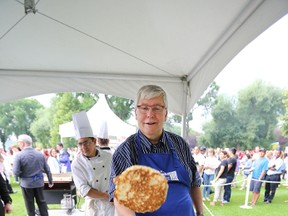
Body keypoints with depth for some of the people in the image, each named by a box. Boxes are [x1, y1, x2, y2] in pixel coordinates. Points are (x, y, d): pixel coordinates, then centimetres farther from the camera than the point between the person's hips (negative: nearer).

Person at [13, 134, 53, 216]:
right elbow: (47, 170, 4)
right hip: (39, 182, 3)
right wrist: (50, 181, 16)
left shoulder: (19, 156, -14)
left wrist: (24, 174, 5)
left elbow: (16, 172, -18)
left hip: (26, 184, -3)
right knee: (41, 202, 15)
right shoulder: (40, 154, -1)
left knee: (30, 204, 11)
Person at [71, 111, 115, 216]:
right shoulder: (77, 163, -9)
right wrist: (108, 196, -16)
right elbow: (83, 189, -13)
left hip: (114, 204, 2)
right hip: (95, 207, -2)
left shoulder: (108, 156, -2)